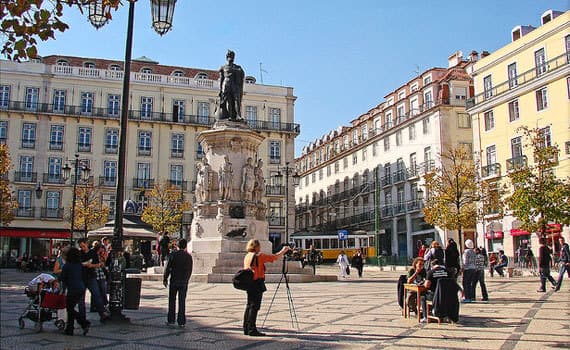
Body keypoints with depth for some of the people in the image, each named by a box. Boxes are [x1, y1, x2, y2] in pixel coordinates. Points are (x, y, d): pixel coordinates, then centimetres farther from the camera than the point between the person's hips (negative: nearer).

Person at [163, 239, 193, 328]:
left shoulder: (174, 255, -6)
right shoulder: (189, 256, 0)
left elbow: (168, 268, -6)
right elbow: (190, 270, 3)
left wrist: (165, 279, 4)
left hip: (174, 280, -1)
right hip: (184, 282, 1)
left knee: (172, 301, 10)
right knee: (182, 302, 4)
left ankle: (171, 320, 12)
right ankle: (181, 322, 4)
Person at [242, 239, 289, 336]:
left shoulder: (246, 256, 11)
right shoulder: (259, 256, -10)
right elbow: (275, 257, -6)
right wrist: (284, 250, 7)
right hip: (257, 284, -8)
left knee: (249, 306, 13)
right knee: (254, 306, -5)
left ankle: (246, 328, 17)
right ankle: (252, 329, -4)